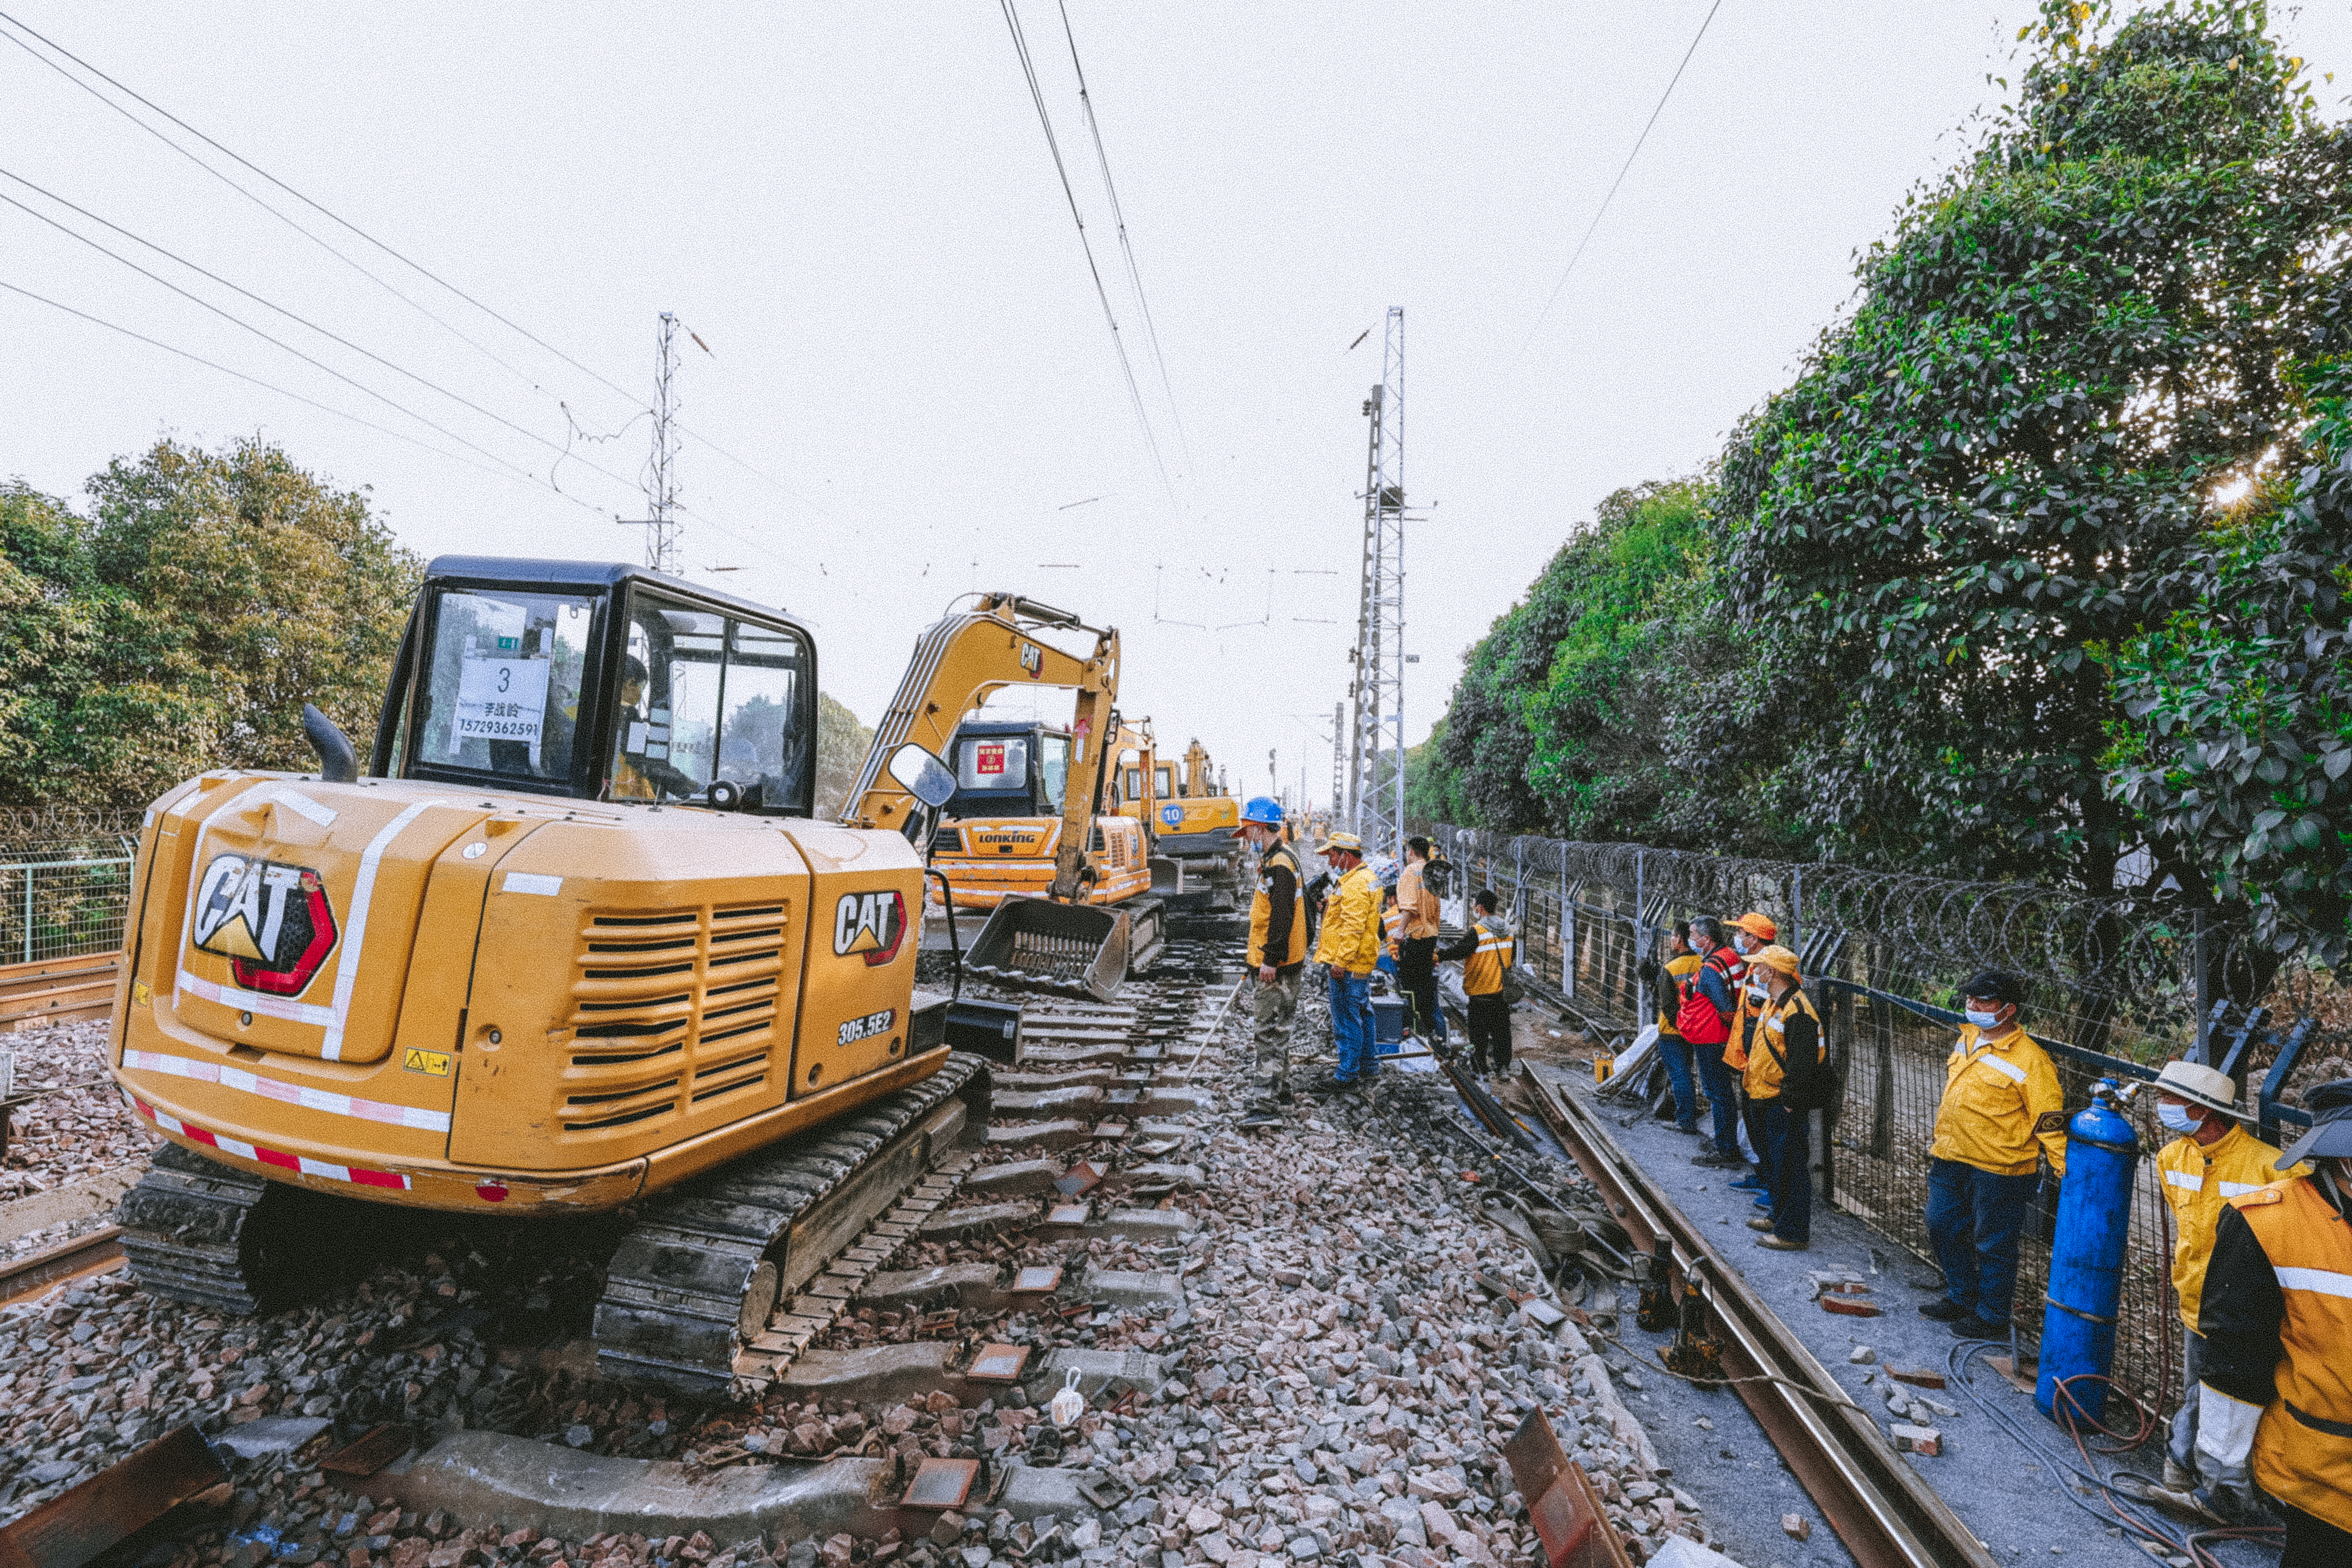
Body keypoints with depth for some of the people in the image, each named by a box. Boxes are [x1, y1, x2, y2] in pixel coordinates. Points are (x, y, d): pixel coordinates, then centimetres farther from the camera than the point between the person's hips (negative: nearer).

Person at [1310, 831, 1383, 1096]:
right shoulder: (1367, 877, 14)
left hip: (1348, 965, -11)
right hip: (1363, 962, 11)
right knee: (1362, 1014, 18)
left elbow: (1353, 928, -25)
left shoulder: (1355, 884, -20)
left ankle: (1347, 1076, 2)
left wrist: (1341, 962, -24)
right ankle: (1367, 1066, 28)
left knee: (1346, 1019, -4)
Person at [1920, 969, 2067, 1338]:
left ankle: (1991, 1317, 23)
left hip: (1997, 1169, -8)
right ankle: (1961, 1297, 36)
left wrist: (2064, 1172, -16)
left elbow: (2049, 1120, -14)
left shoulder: (2029, 1058, -15)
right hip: (1951, 1160, 8)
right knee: (1943, 1228, 18)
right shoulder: (1966, 1038, 9)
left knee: (1992, 1245, 6)